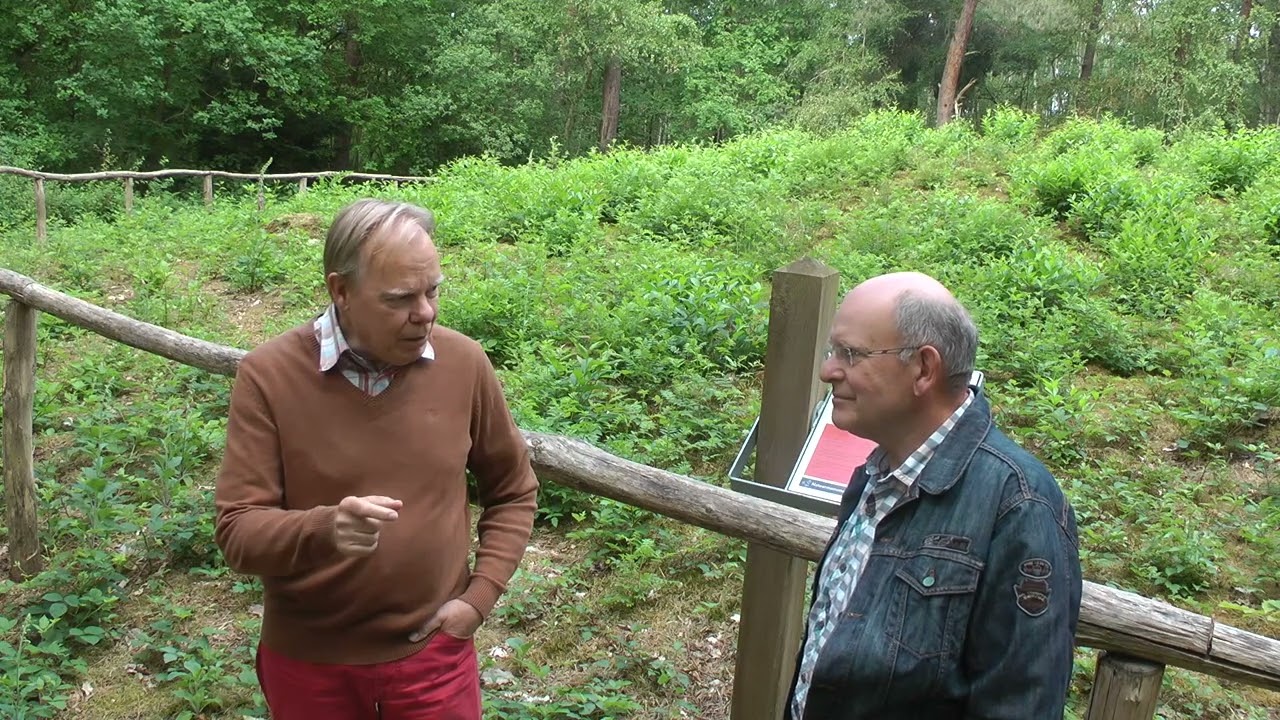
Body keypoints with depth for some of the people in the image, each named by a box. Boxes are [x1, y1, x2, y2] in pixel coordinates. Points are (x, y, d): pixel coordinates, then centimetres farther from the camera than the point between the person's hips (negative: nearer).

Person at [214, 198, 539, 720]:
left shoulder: (463, 362, -8)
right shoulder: (268, 375, -14)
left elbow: (512, 491, 5)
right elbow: (238, 531, -14)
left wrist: (481, 595, -4)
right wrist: (325, 529, -33)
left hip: (433, 653, 1)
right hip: (308, 662, -1)